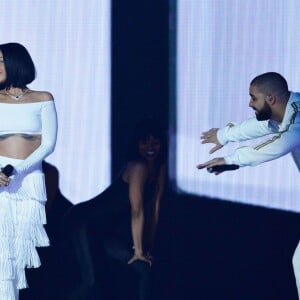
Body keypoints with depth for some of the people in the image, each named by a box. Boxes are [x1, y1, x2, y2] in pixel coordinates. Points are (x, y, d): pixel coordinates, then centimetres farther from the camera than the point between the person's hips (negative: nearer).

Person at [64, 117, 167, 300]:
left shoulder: (160, 168, 3)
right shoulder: (138, 167, -22)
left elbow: (154, 208, 5)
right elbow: (137, 211, -21)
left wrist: (149, 247, 5)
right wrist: (138, 250, -15)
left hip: (110, 230, 9)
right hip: (85, 222, -9)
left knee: (145, 270, 4)